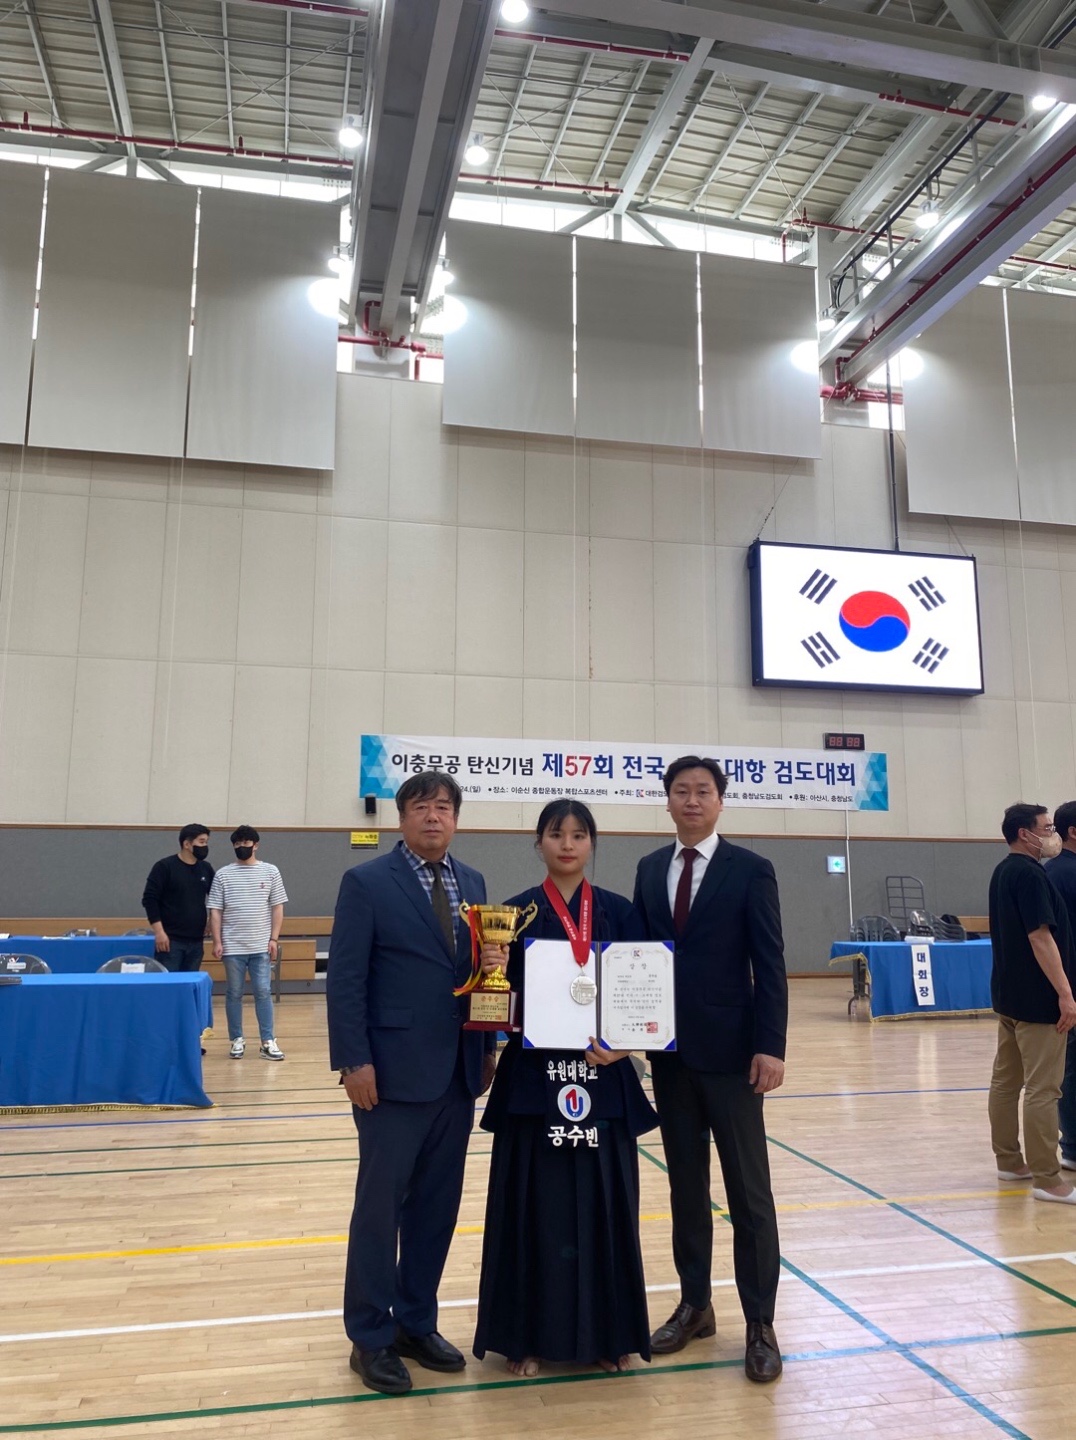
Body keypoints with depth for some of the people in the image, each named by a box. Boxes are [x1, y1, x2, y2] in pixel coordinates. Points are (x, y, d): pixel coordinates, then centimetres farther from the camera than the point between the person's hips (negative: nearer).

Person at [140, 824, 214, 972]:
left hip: (196, 941, 5)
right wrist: (159, 931, -14)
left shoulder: (206, 869, 10)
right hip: (171, 940, -5)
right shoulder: (165, 867, -6)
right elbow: (149, 899, -9)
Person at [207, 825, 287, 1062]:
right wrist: (217, 941, -4)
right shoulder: (223, 875, 3)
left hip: (261, 946, 0)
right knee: (234, 993, 7)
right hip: (232, 947, 0)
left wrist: (274, 939, -3)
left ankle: (268, 1042, 4)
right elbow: (215, 911, 3)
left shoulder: (270, 872, 4)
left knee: (263, 992, 0)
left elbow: (277, 907, 4)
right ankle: (237, 1041, 16)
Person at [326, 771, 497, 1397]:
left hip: (457, 1073, 6)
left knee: (438, 1205, 14)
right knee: (381, 1205, 6)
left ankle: (417, 1322, 30)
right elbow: (345, 980, -10)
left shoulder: (472, 883, 10)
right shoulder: (366, 882, -7)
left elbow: (480, 966, 11)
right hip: (394, 1074, -5)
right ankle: (371, 1338, 22)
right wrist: (354, 1061, -14)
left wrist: (489, 1046, 7)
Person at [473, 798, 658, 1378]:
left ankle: (606, 1332, 26)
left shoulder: (618, 912, 4)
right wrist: (491, 969, -22)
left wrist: (622, 1043, -15)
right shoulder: (516, 912, 0)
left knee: (603, 1204, 9)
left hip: (603, 1077, 2)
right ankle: (529, 1334, 22)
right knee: (535, 1206, 6)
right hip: (533, 1076, -1)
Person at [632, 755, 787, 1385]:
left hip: (730, 1049, -4)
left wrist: (771, 1046, -14)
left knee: (748, 1187, 4)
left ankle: (761, 1323, 16)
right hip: (668, 1049, 4)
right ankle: (695, 1304, 28)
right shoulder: (650, 869, 7)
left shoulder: (750, 869, -6)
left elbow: (770, 963, -8)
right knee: (685, 1183, 14)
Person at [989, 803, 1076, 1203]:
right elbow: (1041, 937, -21)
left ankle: (1009, 1161, 21)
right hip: (1037, 998, -10)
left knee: (1005, 1080, 12)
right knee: (1042, 1089, -6)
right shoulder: (1029, 873, -16)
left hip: (1009, 994, 10)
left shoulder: (1003, 872, 13)